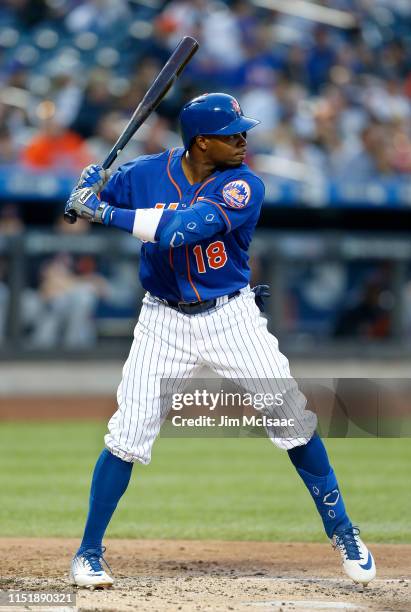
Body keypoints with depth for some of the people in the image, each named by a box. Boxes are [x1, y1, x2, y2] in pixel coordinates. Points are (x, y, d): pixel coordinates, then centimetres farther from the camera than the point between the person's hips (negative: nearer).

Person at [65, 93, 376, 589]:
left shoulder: (243, 187, -16)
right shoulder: (145, 174, -7)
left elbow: (183, 229, -30)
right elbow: (83, 207, 7)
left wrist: (107, 213, -30)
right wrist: (88, 189, -17)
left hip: (231, 318, -1)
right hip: (164, 321, 1)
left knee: (294, 421, -4)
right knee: (127, 436, -5)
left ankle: (341, 531, 14)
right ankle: (89, 552, 9)